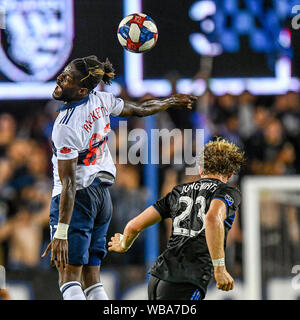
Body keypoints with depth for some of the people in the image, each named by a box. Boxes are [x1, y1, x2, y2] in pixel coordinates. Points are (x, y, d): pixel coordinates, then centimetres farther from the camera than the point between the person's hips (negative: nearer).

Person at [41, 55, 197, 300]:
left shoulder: (66, 127, -21)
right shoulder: (100, 100, 0)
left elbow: (69, 183, -23)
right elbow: (140, 109, 18)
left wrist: (61, 233, -24)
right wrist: (171, 102, 39)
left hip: (77, 198, -8)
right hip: (102, 194, 8)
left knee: (69, 280, -10)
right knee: (92, 280, 10)